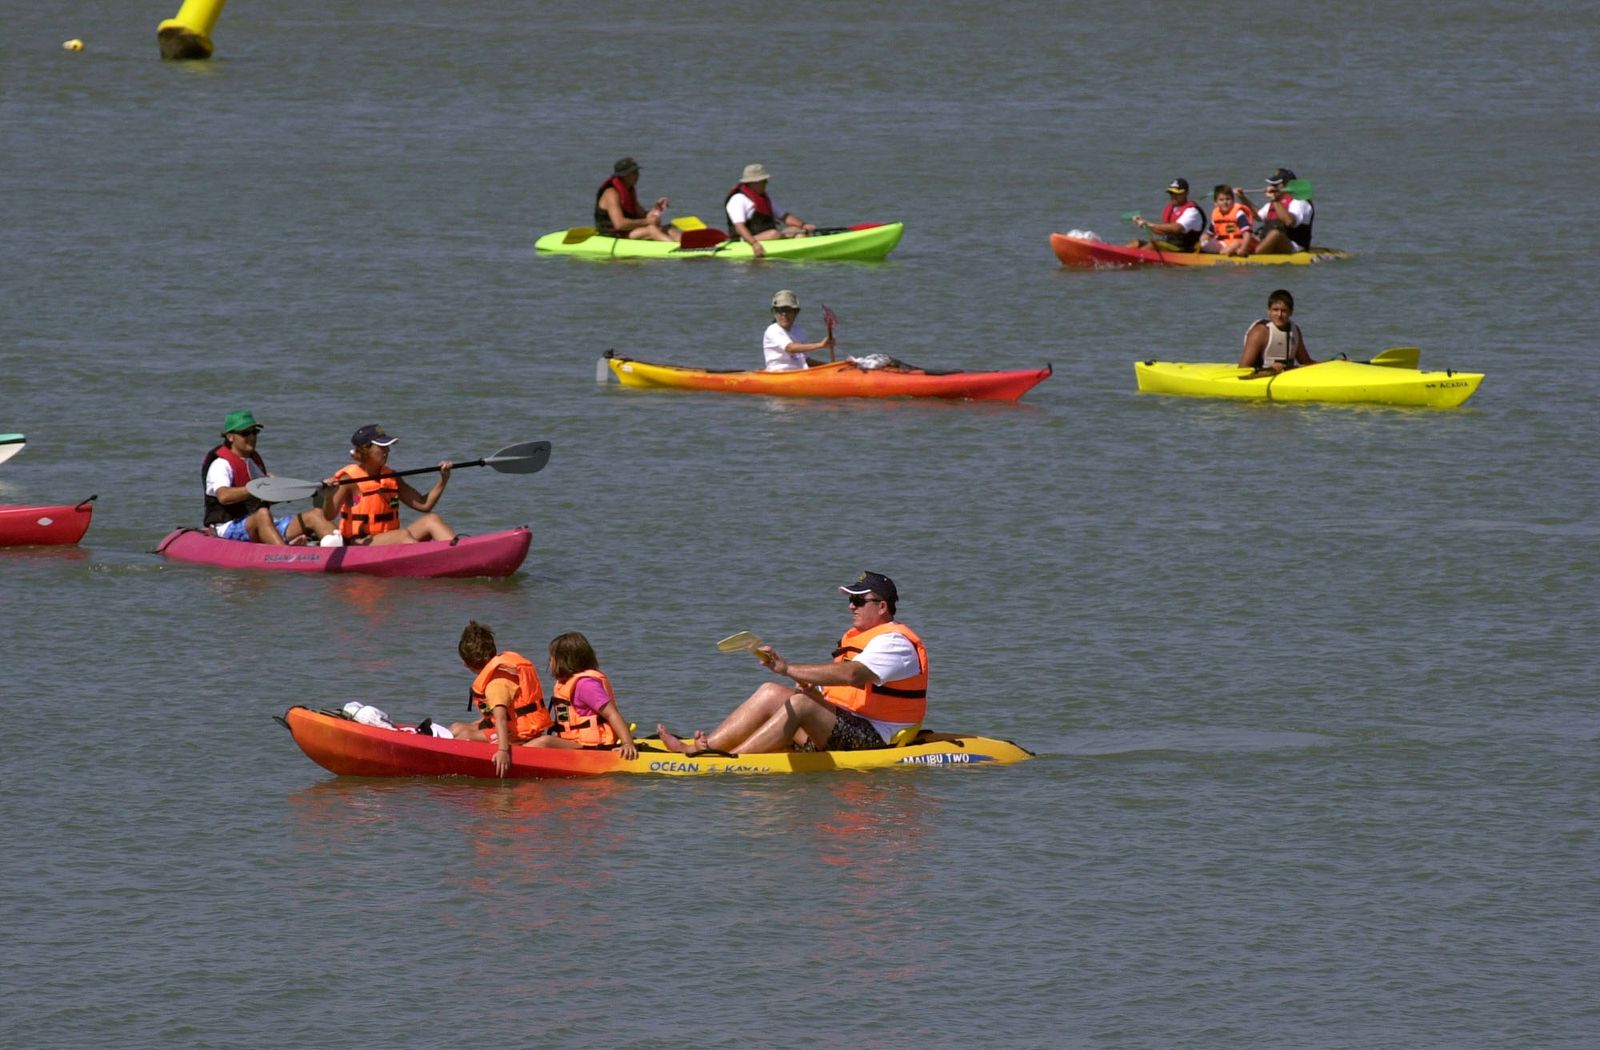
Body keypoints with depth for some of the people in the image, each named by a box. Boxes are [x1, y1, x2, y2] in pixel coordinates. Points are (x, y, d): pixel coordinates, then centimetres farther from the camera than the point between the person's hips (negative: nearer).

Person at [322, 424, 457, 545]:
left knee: (431, 520, -13)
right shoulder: (349, 479, -7)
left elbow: (424, 504, 12)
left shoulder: (391, 478, 12)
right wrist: (330, 495, -36)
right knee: (403, 535, -31)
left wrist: (443, 480, 2)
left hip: (389, 542, 7)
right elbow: (329, 516, -16)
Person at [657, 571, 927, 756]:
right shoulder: (857, 637, 22)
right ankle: (704, 748, -15)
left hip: (875, 739, -10)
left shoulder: (895, 643, -12)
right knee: (771, 693, -3)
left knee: (800, 704, -31)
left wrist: (790, 669, -36)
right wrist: (812, 690, -1)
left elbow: (851, 675, -30)